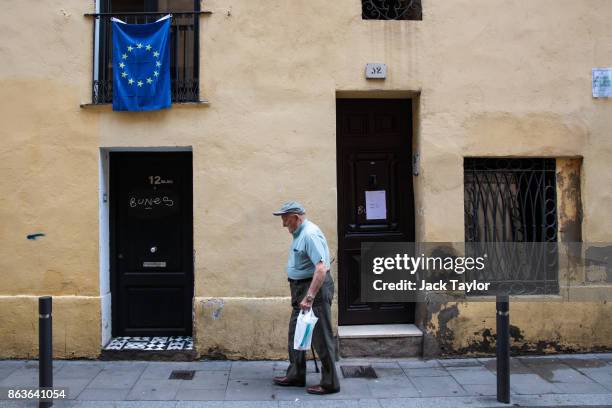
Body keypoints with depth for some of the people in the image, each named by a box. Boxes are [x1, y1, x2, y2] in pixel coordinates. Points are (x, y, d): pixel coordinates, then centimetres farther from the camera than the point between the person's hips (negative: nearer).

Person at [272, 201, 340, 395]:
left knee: (321, 337, -3)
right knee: (295, 333, 17)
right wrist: (301, 294, 19)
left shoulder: (310, 234, -21)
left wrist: (309, 297, -32)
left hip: (315, 288, -11)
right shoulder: (299, 233, 13)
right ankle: (296, 375, 30)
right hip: (301, 288, 11)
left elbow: (321, 269, -29)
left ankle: (330, 383, 6)